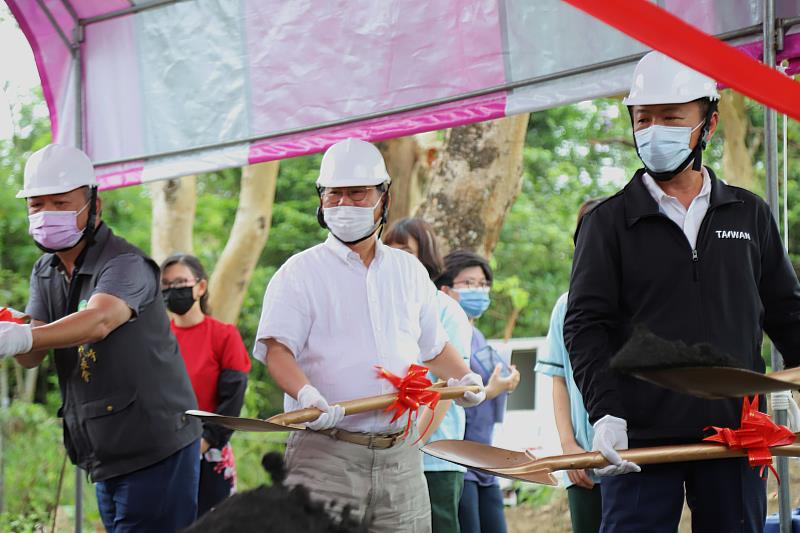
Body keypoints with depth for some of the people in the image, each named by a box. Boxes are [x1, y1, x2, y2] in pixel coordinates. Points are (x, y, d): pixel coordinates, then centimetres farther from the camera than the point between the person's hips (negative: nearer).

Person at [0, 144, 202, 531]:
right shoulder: (45, 272, 11)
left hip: (155, 450, -8)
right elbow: (31, 356, -2)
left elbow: (99, 321, -36)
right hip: (104, 457, 8)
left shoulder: (125, 264, -15)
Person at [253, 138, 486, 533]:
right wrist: (306, 393, -27)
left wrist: (464, 378, 11)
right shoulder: (299, 273, 3)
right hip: (326, 455, -4)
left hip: (401, 455, 4)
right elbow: (276, 348, -9)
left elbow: (434, 346, 29)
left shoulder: (410, 272, 17)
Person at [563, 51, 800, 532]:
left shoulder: (750, 215, 13)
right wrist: (605, 412, -14)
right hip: (640, 440, -2)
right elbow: (585, 326, -1)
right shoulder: (608, 222, 5)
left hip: (735, 435, 2)